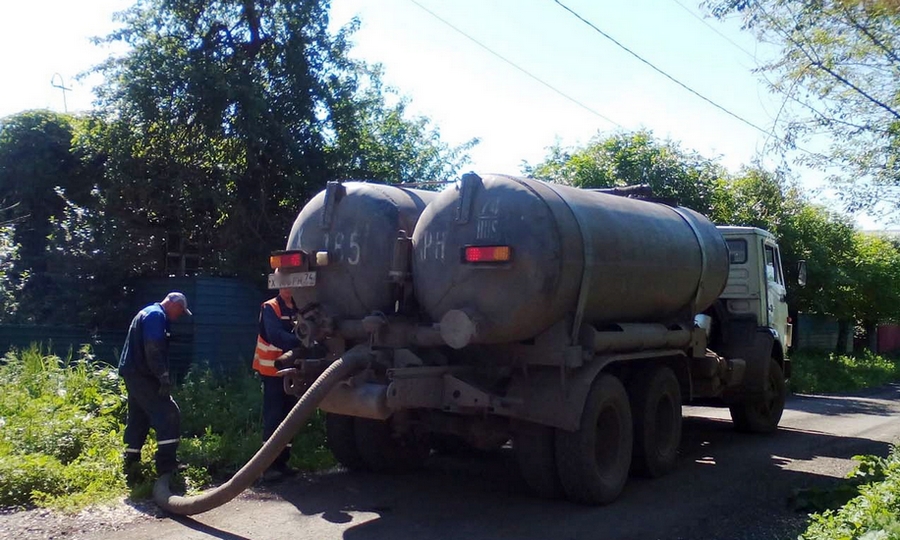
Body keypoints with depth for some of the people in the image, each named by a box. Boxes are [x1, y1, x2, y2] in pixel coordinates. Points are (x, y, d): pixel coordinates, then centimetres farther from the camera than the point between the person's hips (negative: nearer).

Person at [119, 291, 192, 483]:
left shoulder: (150, 313, 22)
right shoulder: (156, 315, -11)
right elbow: (153, 349, -22)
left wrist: (162, 376, 20)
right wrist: (164, 377, -22)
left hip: (134, 374, 11)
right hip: (141, 375, -11)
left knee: (138, 421, 14)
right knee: (168, 415, -10)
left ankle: (131, 470, 18)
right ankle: (166, 466, -10)